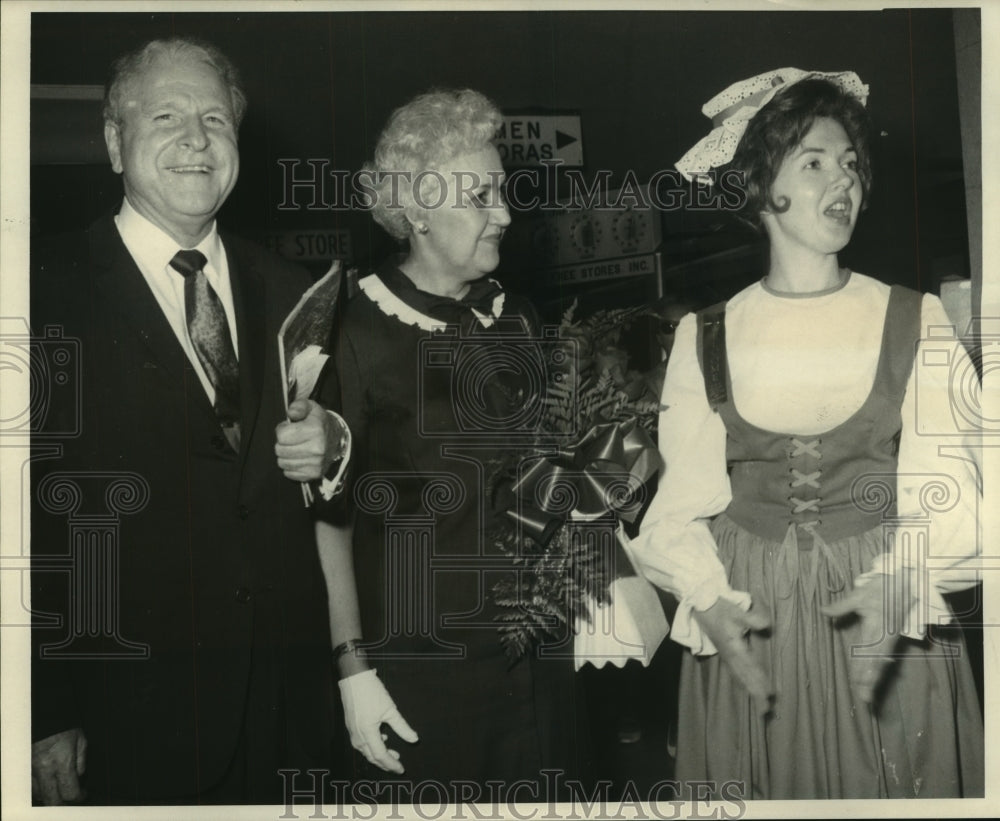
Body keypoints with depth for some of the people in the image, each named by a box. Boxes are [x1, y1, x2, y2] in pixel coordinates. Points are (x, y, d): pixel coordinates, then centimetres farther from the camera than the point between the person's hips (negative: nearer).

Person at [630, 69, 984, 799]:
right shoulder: (704, 337, 2)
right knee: (765, 787, 11)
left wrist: (900, 583, -27)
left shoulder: (915, 320, -1)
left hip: (889, 629, 0)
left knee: (887, 788, 9)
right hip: (749, 622, 1)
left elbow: (945, 490, -9)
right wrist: (710, 602, -18)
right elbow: (681, 504, 0)